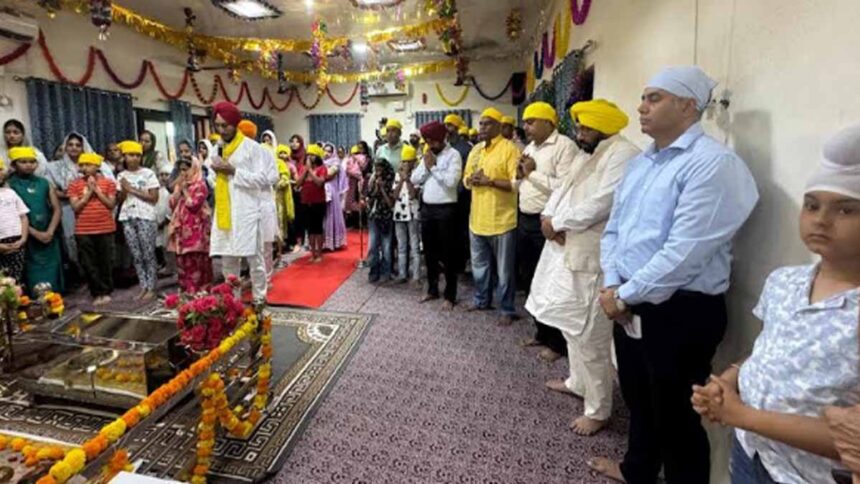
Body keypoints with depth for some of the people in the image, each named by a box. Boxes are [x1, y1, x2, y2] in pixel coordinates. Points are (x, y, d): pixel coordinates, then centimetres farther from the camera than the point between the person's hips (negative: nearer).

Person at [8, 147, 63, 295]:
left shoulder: (44, 183, 9)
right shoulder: (10, 185, -1)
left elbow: (56, 209, 6)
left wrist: (50, 232, -6)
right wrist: (36, 233, -13)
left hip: (49, 237, 3)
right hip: (28, 239, -3)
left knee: (52, 275, 7)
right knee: (33, 278, -2)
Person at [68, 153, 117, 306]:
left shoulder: (108, 183, 2)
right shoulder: (74, 185, 3)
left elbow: (111, 204, -3)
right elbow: (75, 207, -5)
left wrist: (97, 190, -9)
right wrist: (89, 192, -9)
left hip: (105, 228, -1)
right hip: (83, 231, 1)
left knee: (105, 262, 7)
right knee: (88, 264, 3)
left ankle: (106, 292, 18)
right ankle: (97, 293, 13)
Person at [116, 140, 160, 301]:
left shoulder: (148, 173, -1)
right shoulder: (121, 176, 11)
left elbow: (154, 198, -6)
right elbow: (120, 200, 13)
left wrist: (133, 190, -8)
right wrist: (125, 190, -5)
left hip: (145, 217, -4)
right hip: (128, 218, 4)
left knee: (148, 254, -3)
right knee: (136, 255, 6)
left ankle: (151, 288, 4)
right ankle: (143, 287, 13)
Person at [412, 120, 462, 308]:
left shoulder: (453, 154, -7)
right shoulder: (426, 155, 14)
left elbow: (452, 181, -22)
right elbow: (414, 179, 9)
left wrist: (433, 166, -11)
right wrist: (425, 165, -5)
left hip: (445, 209, -7)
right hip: (427, 208, 7)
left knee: (447, 253, 1)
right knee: (429, 252, 14)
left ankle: (450, 295, 12)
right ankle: (432, 289, 29)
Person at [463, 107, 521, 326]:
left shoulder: (509, 149, -10)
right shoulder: (475, 150, 13)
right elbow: (466, 178, 18)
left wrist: (490, 181, -20)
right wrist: (471, 179, -5)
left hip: (502, 220, -7)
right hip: (477, 218, 7)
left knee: (504, 269, 4)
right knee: (479, 265, 19)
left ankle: (507, 309, 17)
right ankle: (482, 299, 37)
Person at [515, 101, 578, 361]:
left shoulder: (565, 146, -12)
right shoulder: (529, 148, 16)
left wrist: (534, 172, -16)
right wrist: (519, 176, -1)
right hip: (525, 221, 9)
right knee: (529, 279, 15)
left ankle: (557, 341, 17)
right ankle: (541, 331, 32)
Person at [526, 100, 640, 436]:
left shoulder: (624, 155, -15)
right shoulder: (586, 153, 17)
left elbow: (600, 204, -23)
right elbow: (563, 188, 14)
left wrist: (557, 223, -12)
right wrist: (549, 216, -5)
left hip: (593, 257, -10)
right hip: (567, 249, 10)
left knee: (590, 336, 0)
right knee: (570, 325, 22)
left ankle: (598, 410, 18)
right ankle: (578, 382, 42)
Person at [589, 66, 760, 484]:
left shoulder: (713, 163, -17)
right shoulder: (639, 163, 10)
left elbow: (683, 253, -24)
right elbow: (613, 230, 10)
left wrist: (625, 294, -14)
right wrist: (612, 285, -4)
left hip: (680, 312, -8)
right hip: (630, 306, 8)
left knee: (674, 413, 11)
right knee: (637, 397, 26)